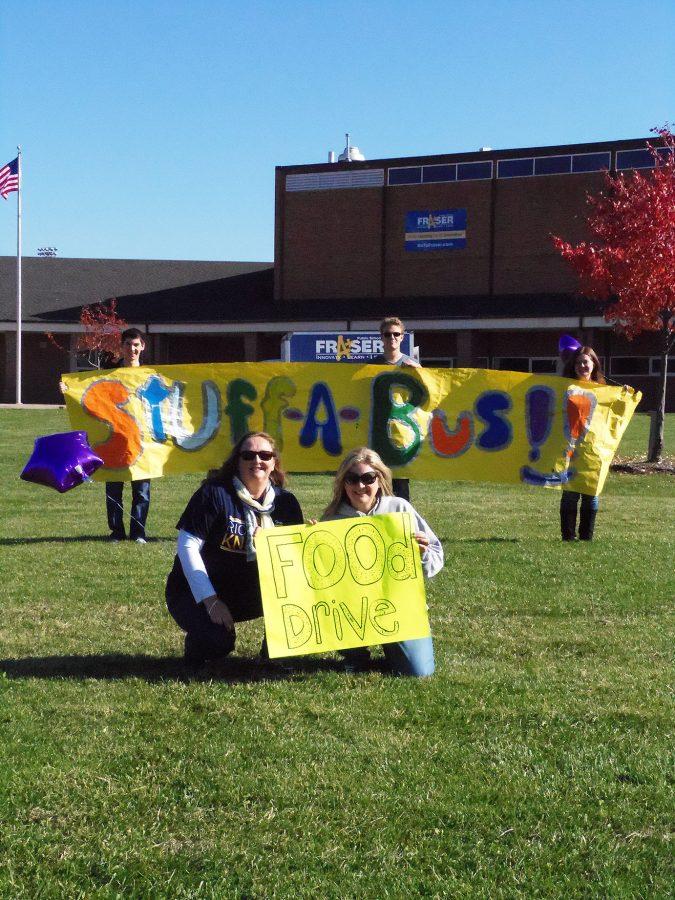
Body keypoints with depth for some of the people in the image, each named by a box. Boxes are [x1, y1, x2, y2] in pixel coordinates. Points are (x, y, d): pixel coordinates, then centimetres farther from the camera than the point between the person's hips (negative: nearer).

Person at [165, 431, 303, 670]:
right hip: (198, 592, -4)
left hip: (250, 594, 4)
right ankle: (198, 641, 7)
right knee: (218, 641, -30)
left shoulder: (285, 502, -1)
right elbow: (187, 546, -17)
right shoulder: (215, 493, -14)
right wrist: (210, 601, -22)